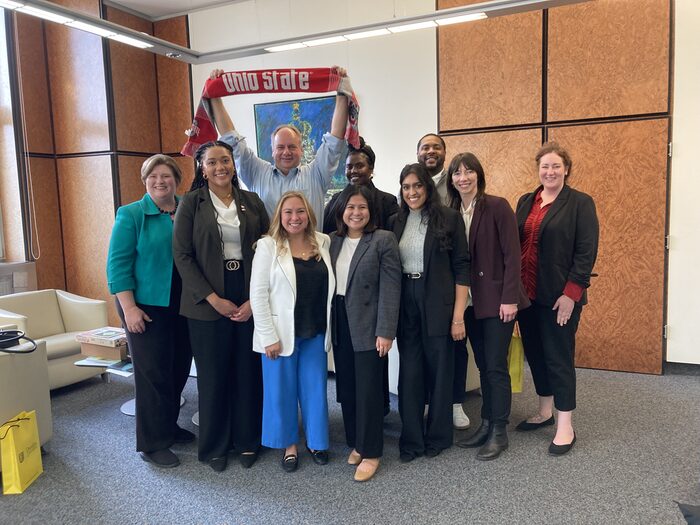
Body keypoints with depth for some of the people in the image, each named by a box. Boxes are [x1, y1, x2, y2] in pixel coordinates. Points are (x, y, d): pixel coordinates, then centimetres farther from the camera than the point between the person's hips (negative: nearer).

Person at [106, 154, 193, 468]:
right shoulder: (131, 215, -4)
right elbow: (118, 264, -8)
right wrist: (129, 308, -15)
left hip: (183, 306, 5)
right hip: (147, 307, -4)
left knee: (178, 369, 12)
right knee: (153, 373, 0)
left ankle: (168, 426, 32)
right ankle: (152, 443, 14)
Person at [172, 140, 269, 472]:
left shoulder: (252, 202, 6)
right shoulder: (192, 203, 0)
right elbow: (182, 255, -5)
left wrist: (254, 299, -6)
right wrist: (214, 299, -11)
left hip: (249, 300, 2)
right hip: (208, 303, -2)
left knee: (248, 370, 8)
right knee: (212, 373, 7)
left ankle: (247, 440, 27)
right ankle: (214, 446, 26)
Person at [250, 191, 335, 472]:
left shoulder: (323, 242, 3)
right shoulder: (268, 246, -7)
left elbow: (328, 287, 7)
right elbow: (258, 294, -10)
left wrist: (328, 327, 3)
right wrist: (269, 337, -12)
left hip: (316, 333, 3)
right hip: (280, 333, -3)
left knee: (315, 388, 12)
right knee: (282, 390, 10)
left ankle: (316, 441, 32)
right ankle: (289, 444, 29)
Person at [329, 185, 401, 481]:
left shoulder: (383, 240, -7)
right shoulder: (332, 241, 9)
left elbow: (390, 288, -11)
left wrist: (385, 331, -16)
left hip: (368, 324, -5)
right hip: (340, 324, 5)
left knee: (368, 389, 2)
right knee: (346, 387, 12)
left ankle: (370, 452, 18)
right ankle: (355, 443, 30)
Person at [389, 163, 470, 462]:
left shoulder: (449, 218, -5)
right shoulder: (396, 222, 7)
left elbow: (461, 268, -7)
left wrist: (458, 316, -11)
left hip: (438, 304, -3)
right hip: (405, 303, 3)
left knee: (439, 369, 9)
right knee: (409, 371, 8)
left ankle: (438, 437, 28)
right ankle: (411, 439, 23)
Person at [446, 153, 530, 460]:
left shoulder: (497, 206, -8)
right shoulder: (451, 213, 7)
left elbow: (512, 254, -11)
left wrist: (509, 298, -16)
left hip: (497, 299, -5)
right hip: (470, 301, 5)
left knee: (496, 366, 0)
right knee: (483, 365, 13)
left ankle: (499, 433, 14)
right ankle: (486, 424, 25)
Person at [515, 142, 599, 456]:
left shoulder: (580, 203, -4)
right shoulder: (526, 202, 11)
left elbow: (586, 252, -10)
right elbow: (513, 244, 11)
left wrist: (571, 293, -16)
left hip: (559, 295, -5)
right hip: (526, 293, 6)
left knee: (558, 356, 0)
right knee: (535, 353, 14)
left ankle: (565, 427, 14)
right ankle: (545, 412, 32)